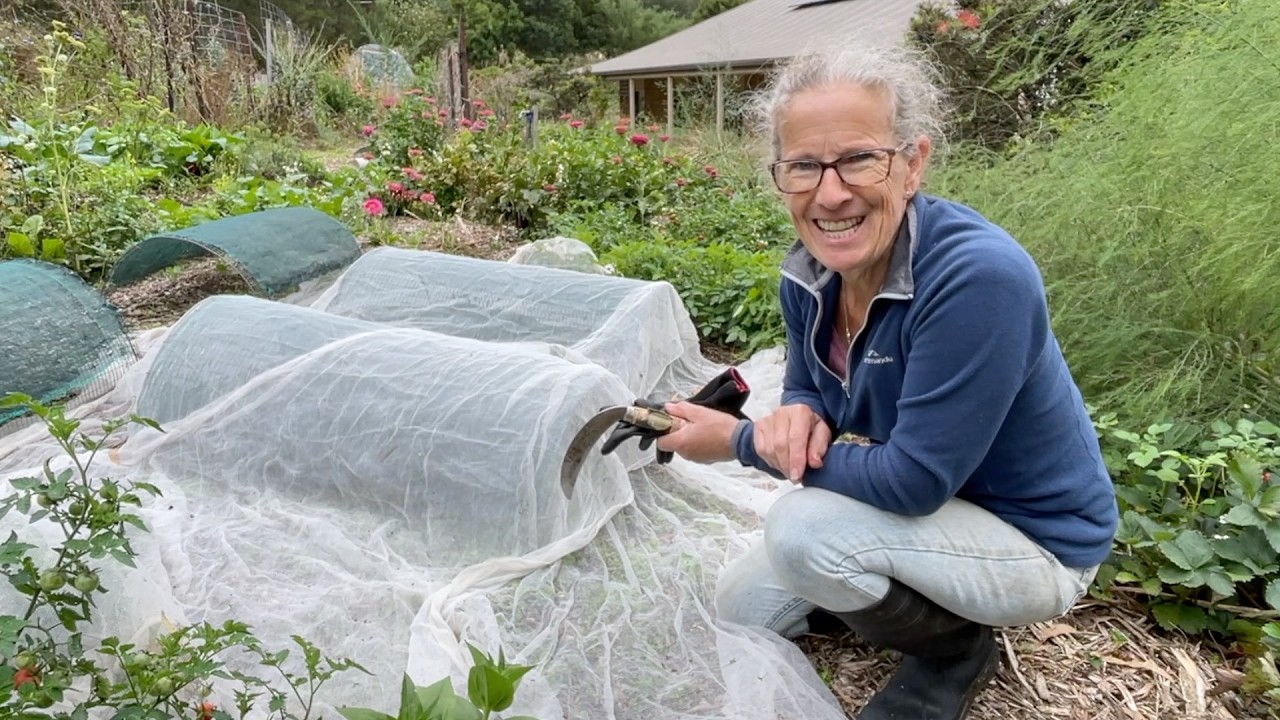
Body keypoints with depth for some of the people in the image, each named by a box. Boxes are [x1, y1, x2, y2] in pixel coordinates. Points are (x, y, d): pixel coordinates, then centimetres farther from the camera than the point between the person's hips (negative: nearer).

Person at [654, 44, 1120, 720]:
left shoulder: (978, 277, -34)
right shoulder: (810, 269, -11)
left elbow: (915, 480, -33)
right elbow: (808, 388, 3)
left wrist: (741, 441, -24)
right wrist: (797, 415, -23)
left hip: (1034, 539, -6)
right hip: (925, 506, 7)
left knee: (802, 529, -29)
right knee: (743, 605, 7)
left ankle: (954, 650, 0)